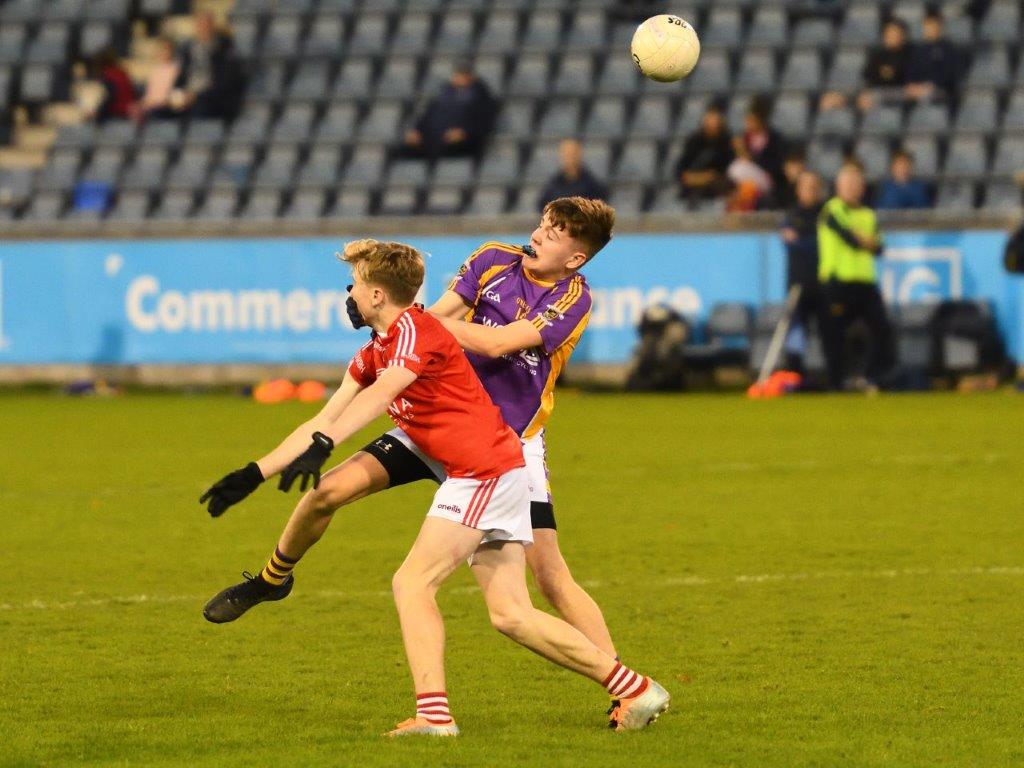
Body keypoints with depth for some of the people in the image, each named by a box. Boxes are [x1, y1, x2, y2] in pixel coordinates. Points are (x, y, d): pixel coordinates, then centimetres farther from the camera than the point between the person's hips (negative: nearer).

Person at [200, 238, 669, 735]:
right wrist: (253, 475, 14)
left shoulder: (414, 329, -12)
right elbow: (324, 421, 19)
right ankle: (636, 689, 6)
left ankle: (433, 714, -17)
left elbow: (381, 394, -31)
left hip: (484, 472, -9)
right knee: (510, 615, 4)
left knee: (412, 583, -11)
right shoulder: (375, 353, 17)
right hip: (501, 474, 9)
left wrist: (323, 445, -44)